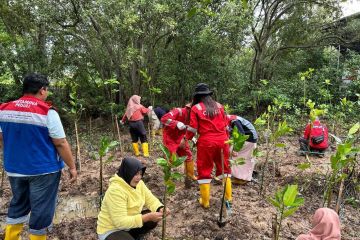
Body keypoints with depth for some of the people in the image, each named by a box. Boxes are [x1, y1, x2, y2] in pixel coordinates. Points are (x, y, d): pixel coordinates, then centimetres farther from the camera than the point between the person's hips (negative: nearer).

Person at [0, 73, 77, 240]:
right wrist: (72, 167, -7)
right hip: (43, 169, -6)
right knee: (41, 209, 10)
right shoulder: (47, 112, -18)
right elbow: (61, 143, -16)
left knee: (18, 205, 25)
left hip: (14, 168, 6)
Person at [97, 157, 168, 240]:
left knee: (153, 219, -8)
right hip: (111, 230, -8)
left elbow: (151, 200, 0)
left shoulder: (138, 183, -6)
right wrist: (148, 217, -35)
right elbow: (121, 222, -32)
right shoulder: (116, 190, -29)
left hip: (129, 224, 8)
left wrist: (160, 209, -22)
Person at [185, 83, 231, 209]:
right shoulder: (219, 106, 8)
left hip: (206, 142, -3)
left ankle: (205, 202, 17)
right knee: (224, 168, 18)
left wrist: (186, 139, 13)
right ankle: (228, 198, 26)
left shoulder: (196, 108, -3)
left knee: (204, 170, 9)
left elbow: (193, 128, -4)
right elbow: (225, 124, 12)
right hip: (222, 141, 4)